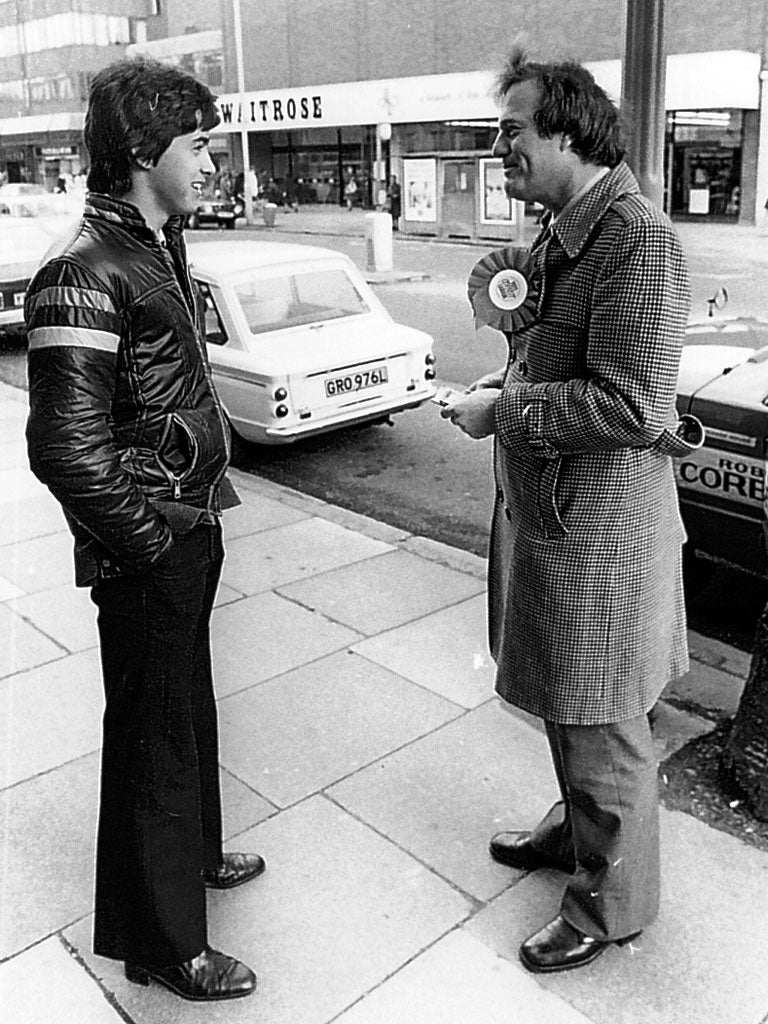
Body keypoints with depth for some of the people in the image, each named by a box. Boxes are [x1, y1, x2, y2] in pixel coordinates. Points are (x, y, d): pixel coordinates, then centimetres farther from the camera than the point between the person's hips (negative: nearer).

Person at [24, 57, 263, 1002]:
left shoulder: (157, 247, 9)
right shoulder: (85, 272, -21)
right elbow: (67, 449, -25)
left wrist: (203, 510, 14)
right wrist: (152, 543, -16)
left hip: (191, 532, 9)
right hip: (146, 552, -9)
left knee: (188, 703, 24)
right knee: (154, 733, 6)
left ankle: (191, 851, 48)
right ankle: (160, 943, 26)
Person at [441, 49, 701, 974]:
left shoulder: (638, 240, -20)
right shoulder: (560, 235, 11)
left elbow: (629, 404, -27)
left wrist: (504, 410, -19)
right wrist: (506, 382, 6)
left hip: (599, 526, -9)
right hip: (544, 508, 9)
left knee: (599, 723, 7)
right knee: (560, 703, 24)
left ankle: (614, 900, 28)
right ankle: (579, 827, 47)